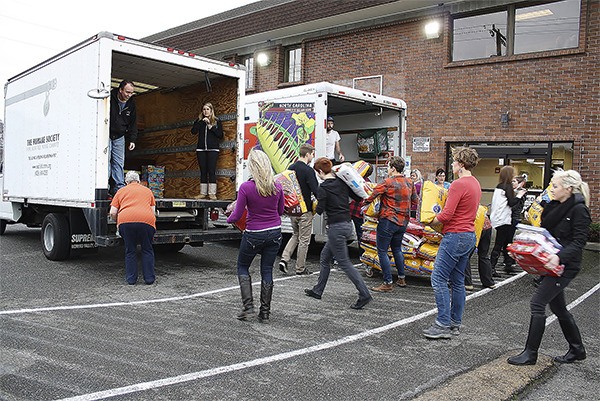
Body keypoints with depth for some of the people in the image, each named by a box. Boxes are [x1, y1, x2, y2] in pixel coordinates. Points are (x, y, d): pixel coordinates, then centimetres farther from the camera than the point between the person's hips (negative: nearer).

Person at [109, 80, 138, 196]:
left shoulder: (131, 103, 0)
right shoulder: (109, 99, -16)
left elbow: (133, 123, 9)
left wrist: (132, 140, 4)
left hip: (119, 137, 4)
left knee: (119, 163, 2)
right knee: (105, 161, -7)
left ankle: (119, 187, 5)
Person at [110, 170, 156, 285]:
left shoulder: (121, 191, 23)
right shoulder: (147, 190, 26)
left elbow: (113, 213, 15)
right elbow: (153, 212, 21)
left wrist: (118, 222, 33)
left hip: (125, 221, 0)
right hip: (146, 220, 0)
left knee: (130, 251, 14)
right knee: (147, 250, 14)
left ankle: (131, 279, 16)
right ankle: (149, 278, 14)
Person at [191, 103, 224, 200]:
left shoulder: (217, 121, 7)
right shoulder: (199, 120, 13)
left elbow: (220, 135, -1)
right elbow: (193, 131, -1)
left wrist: (211, 127, -10)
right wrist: (201, 121, -9)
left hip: (213, 149, -3)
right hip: (201, 149, 3)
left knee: (212, 171, -7)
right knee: (203, 171, 3)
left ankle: (212, 193, -5)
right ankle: (203, 193, 7)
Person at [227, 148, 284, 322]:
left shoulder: (246, 187, -17)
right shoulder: (277, 187, -5)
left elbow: (237, 215, -11)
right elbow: (280, 211, 8)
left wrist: (229, 219, 10)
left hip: (254, 235, -3)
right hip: (274, 233, 4)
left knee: (242, 267, 18)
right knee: (267, 270, 13)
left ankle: (248, 306, 9)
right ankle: (265, 313, 18)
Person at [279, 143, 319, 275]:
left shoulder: (291, 168, 7)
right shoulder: (308, 170, -16)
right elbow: (316, 191, -21)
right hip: (305, 210, -7)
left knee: (296, 235, 22)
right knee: (304, 239, 5)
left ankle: (284, 259, 8)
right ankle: (300, 268, 14)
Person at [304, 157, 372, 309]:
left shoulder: (323, 188, -14)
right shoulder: (342, 182, 6)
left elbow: (319, 210, -12)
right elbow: (358, 197, 8)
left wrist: (317, 203, 8)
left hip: (336, 228, -9)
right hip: (347, 224, 9)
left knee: (344, 263, -2)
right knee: (324, 257, 20)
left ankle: (364, 294, -5)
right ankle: (317, 291, 29)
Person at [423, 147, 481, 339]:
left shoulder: (458, 184, -16)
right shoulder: (476, 184, 15)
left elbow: (446, 215, -20)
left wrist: (430, 222, -3)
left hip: (455, 235, -10)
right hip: (469, 235, 10)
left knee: (438, 279, -5)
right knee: (457, 281, 14)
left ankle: (443, 325, -3)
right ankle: (455, 323, 20)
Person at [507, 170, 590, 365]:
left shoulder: (578, 209, -14)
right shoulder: (555, 206, 10)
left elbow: (579, 241, -19)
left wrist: (560, 256, -32)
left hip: (565, 266, -9)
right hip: (551, 263, 9)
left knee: (537, 303, -9)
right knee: (558, 306, 17)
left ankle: (530, 353, 1)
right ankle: (577, 350, 35)